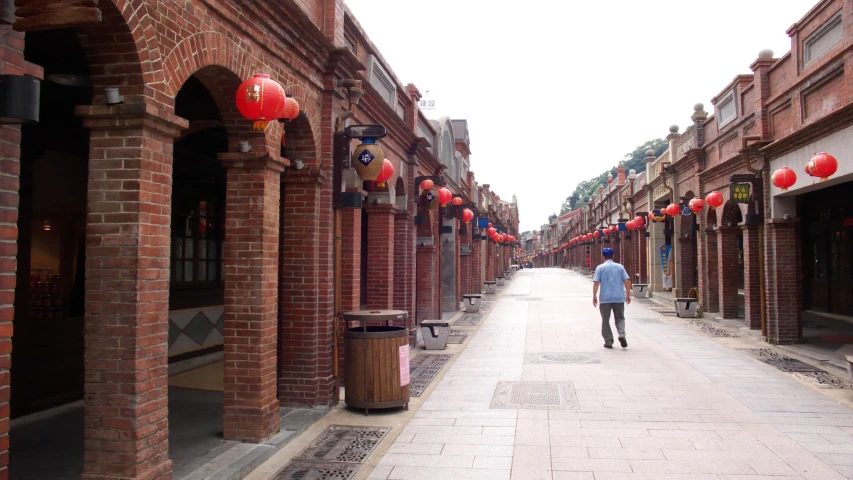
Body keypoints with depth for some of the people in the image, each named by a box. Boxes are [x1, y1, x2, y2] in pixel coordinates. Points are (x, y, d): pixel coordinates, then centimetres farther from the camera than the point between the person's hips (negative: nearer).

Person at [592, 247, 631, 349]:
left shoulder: (600, 268, 0)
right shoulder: (620, 266, 6)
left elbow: (596, 283, -7)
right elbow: (627, 281, 1)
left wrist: (594, 297, -2)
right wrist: (628, 295, 8)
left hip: (605, 298, -2)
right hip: (619, 298, 2)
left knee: (605, 320, 8)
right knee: (620, 318, 12)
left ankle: (608, 341, 9)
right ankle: (622, 334, -12)